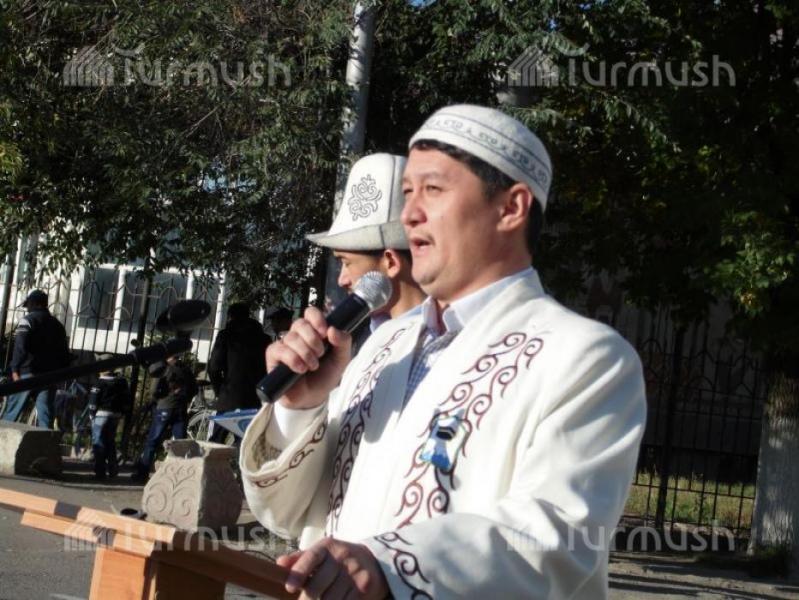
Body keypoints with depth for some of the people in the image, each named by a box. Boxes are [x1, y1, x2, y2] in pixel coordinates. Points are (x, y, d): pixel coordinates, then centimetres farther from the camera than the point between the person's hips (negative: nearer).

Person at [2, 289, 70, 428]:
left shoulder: (28, 320, -1)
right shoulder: (57, 325, 18)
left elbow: (20, 346, -15)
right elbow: (65, 353, 17)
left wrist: (15, 369, -17)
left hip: (28, 373, -5)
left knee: (11, 413, 0)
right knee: (46, 415, 2)